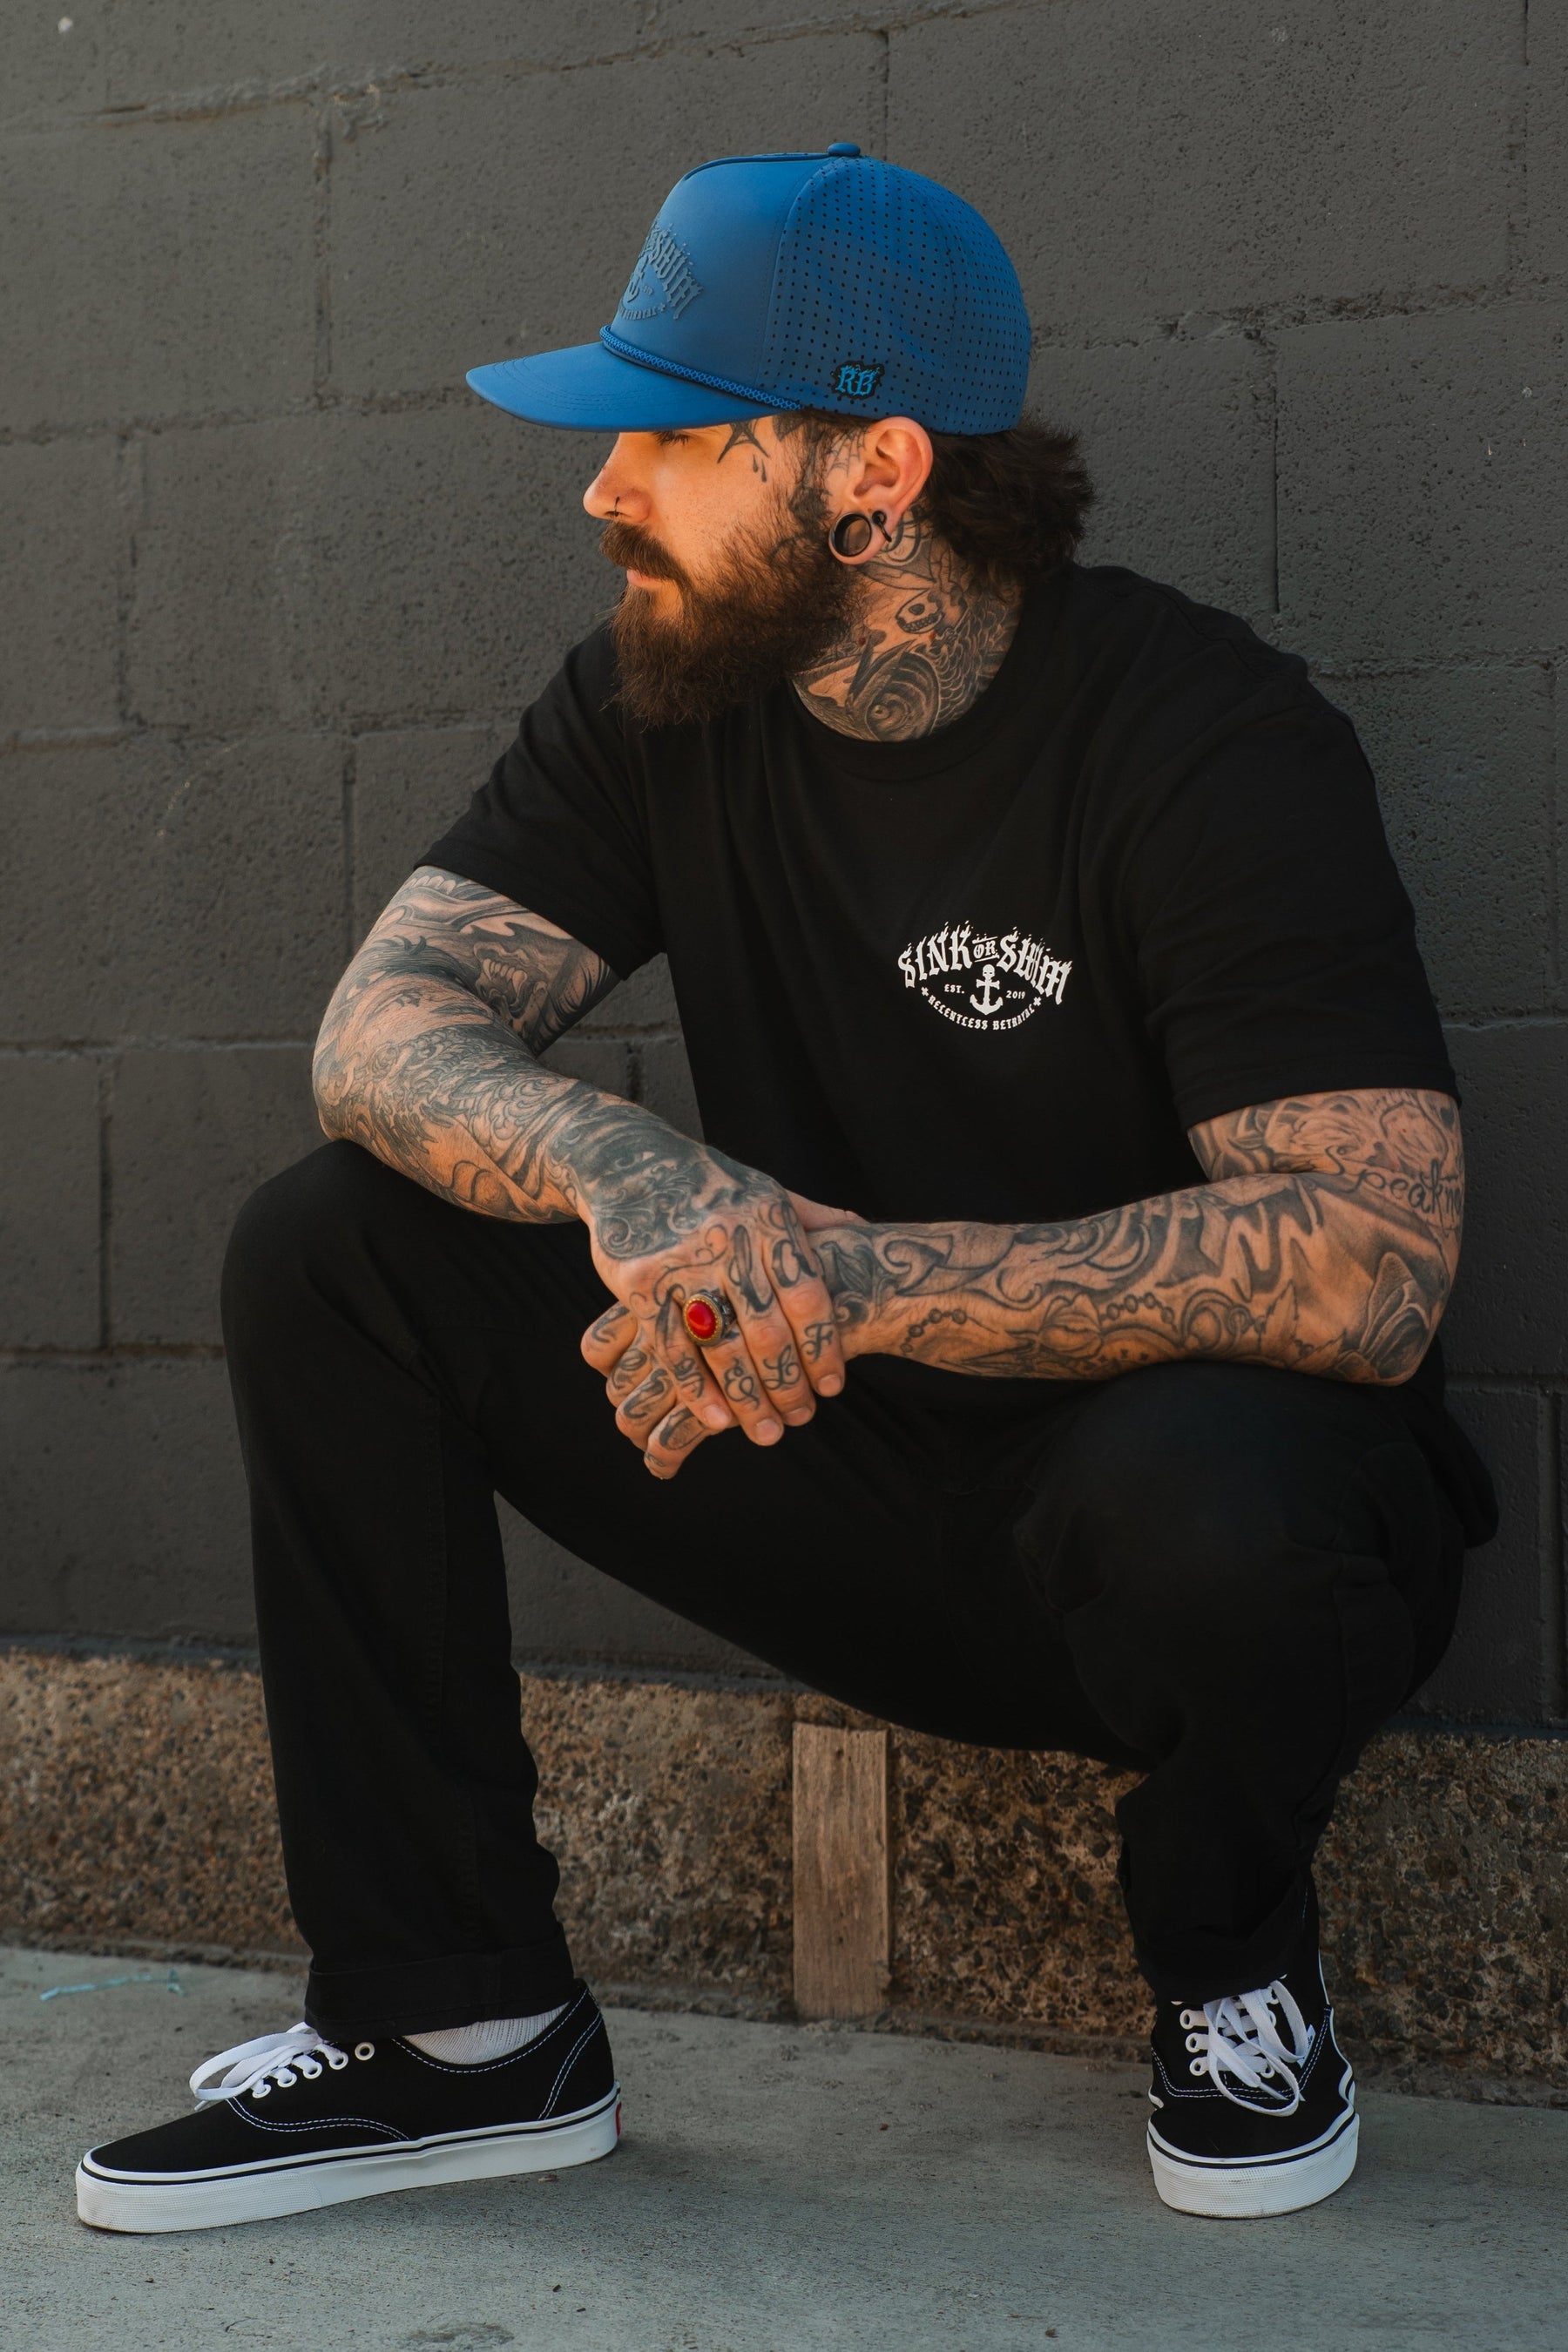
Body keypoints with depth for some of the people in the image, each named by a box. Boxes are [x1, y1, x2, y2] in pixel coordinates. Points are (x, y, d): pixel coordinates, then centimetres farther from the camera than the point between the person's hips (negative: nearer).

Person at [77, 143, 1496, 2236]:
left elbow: (1371, 1262, -28)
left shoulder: (1203, 739, -19)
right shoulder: (661, 701, -1)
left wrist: (851, 1278, -33)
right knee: (329, 1254, -9)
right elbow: (387, 1023, -10)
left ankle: (1234, 1979, -3)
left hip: (1174, 1505, -4)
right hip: (864, 1486, 5)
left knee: (1205, 1487, -40)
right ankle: (461, 2025, -2)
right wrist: (634, 1182, -33)